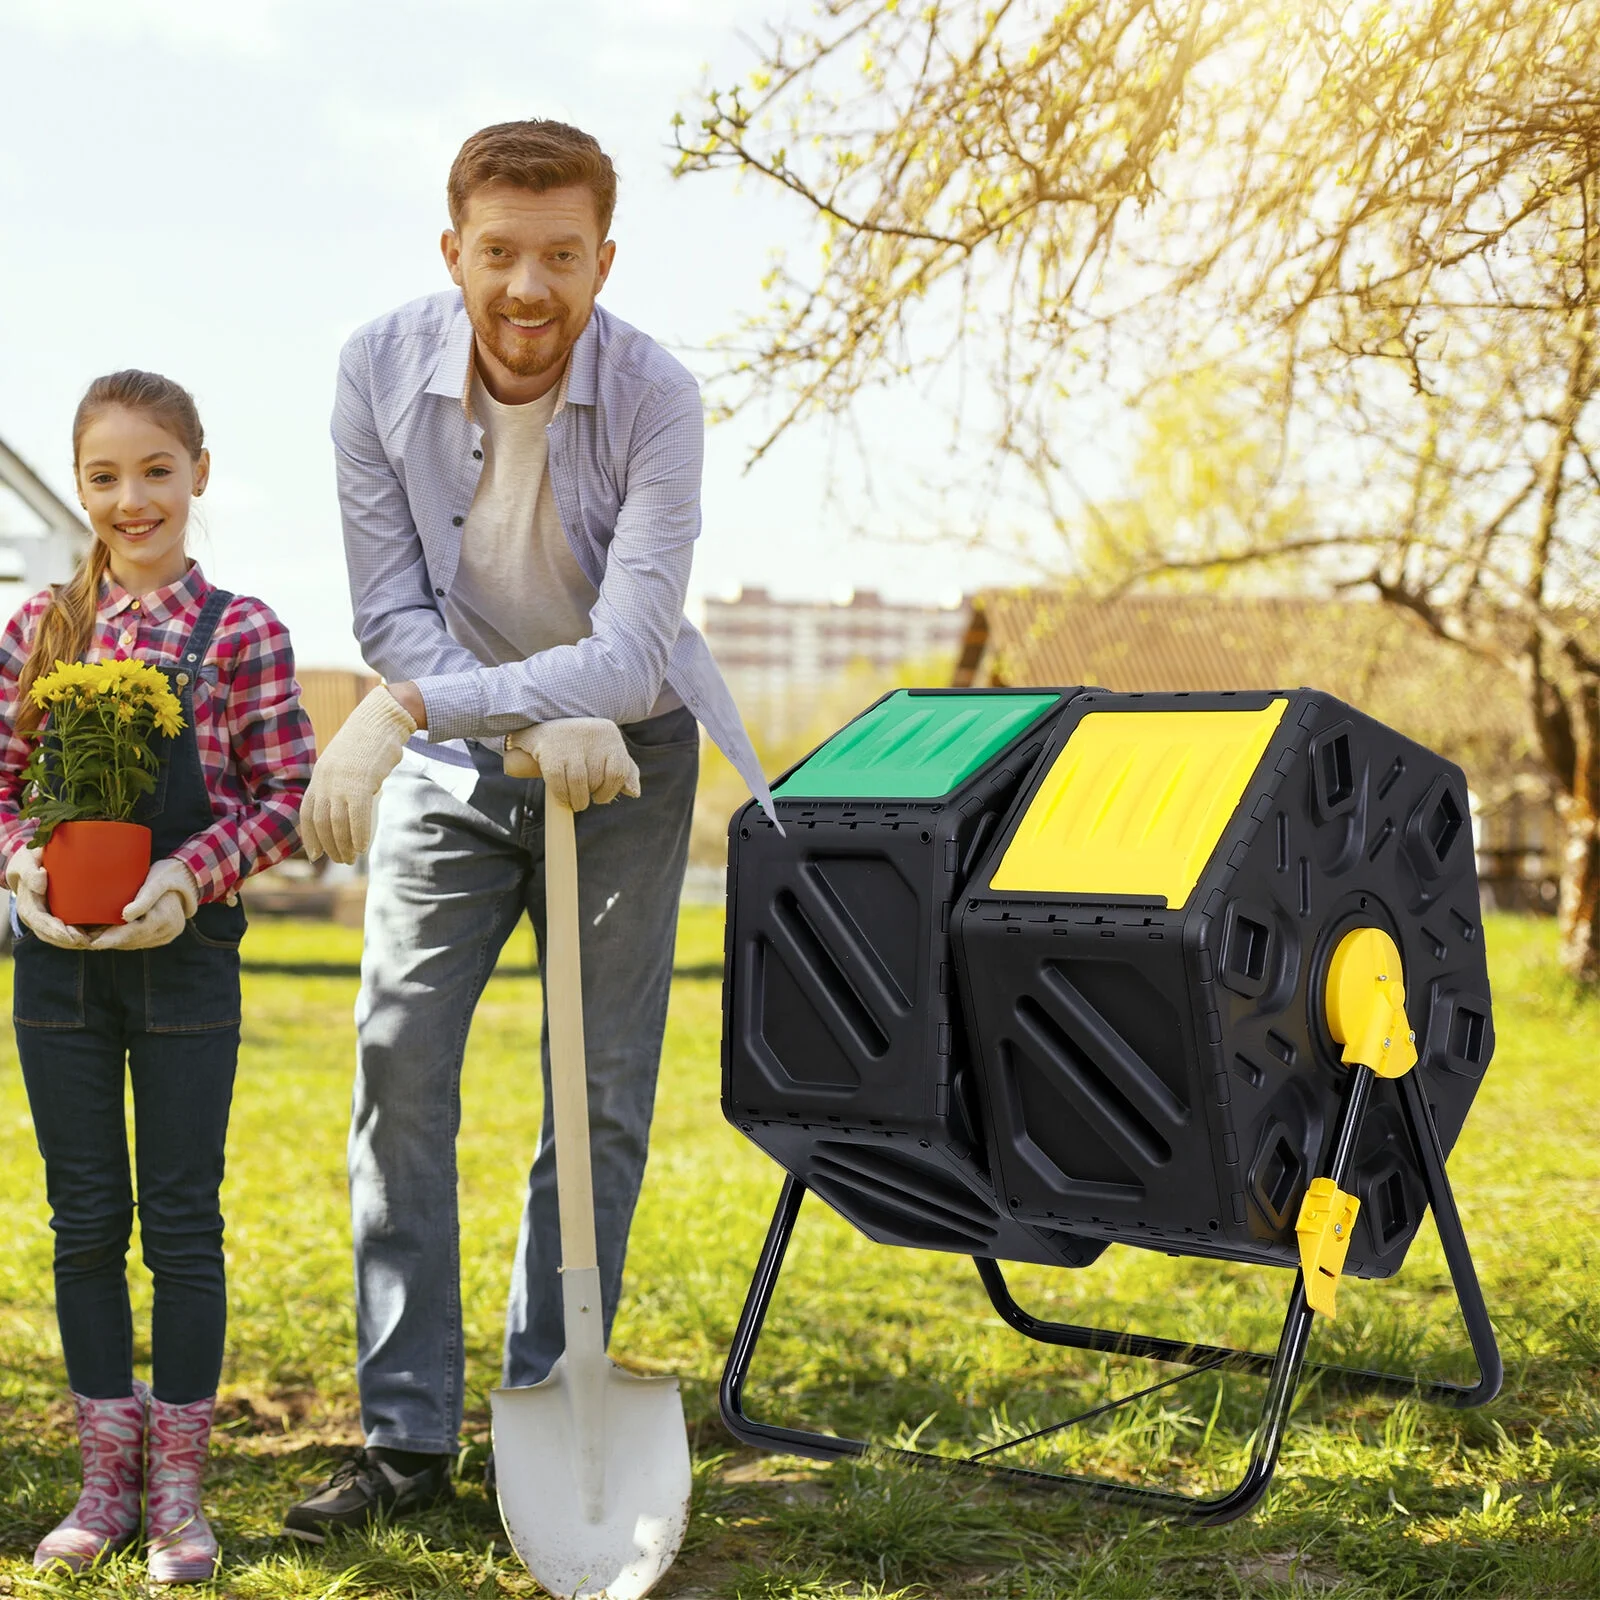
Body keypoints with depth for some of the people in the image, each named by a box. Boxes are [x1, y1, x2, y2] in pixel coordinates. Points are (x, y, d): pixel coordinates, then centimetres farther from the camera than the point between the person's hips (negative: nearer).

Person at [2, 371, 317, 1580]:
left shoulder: (240, 631, -3)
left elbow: (287, 796, -5)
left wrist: (192, 875, -18)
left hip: (186, 959, -3)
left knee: (183, 1219, 5)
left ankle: (178, 1487, 17)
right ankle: (107, 1477, 24)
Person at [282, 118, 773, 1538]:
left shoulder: (655, 397, -22)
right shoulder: (383, 368, -14)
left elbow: (630, 655, -30)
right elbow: (389, 610, -11)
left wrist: (408, 706, -42)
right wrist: (528, 726, -27)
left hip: (621, 755, -2)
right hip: (452, 750, 2)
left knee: (602, 1093, -2)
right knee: (399, 1061, -6)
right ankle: (408, 1437, 1)